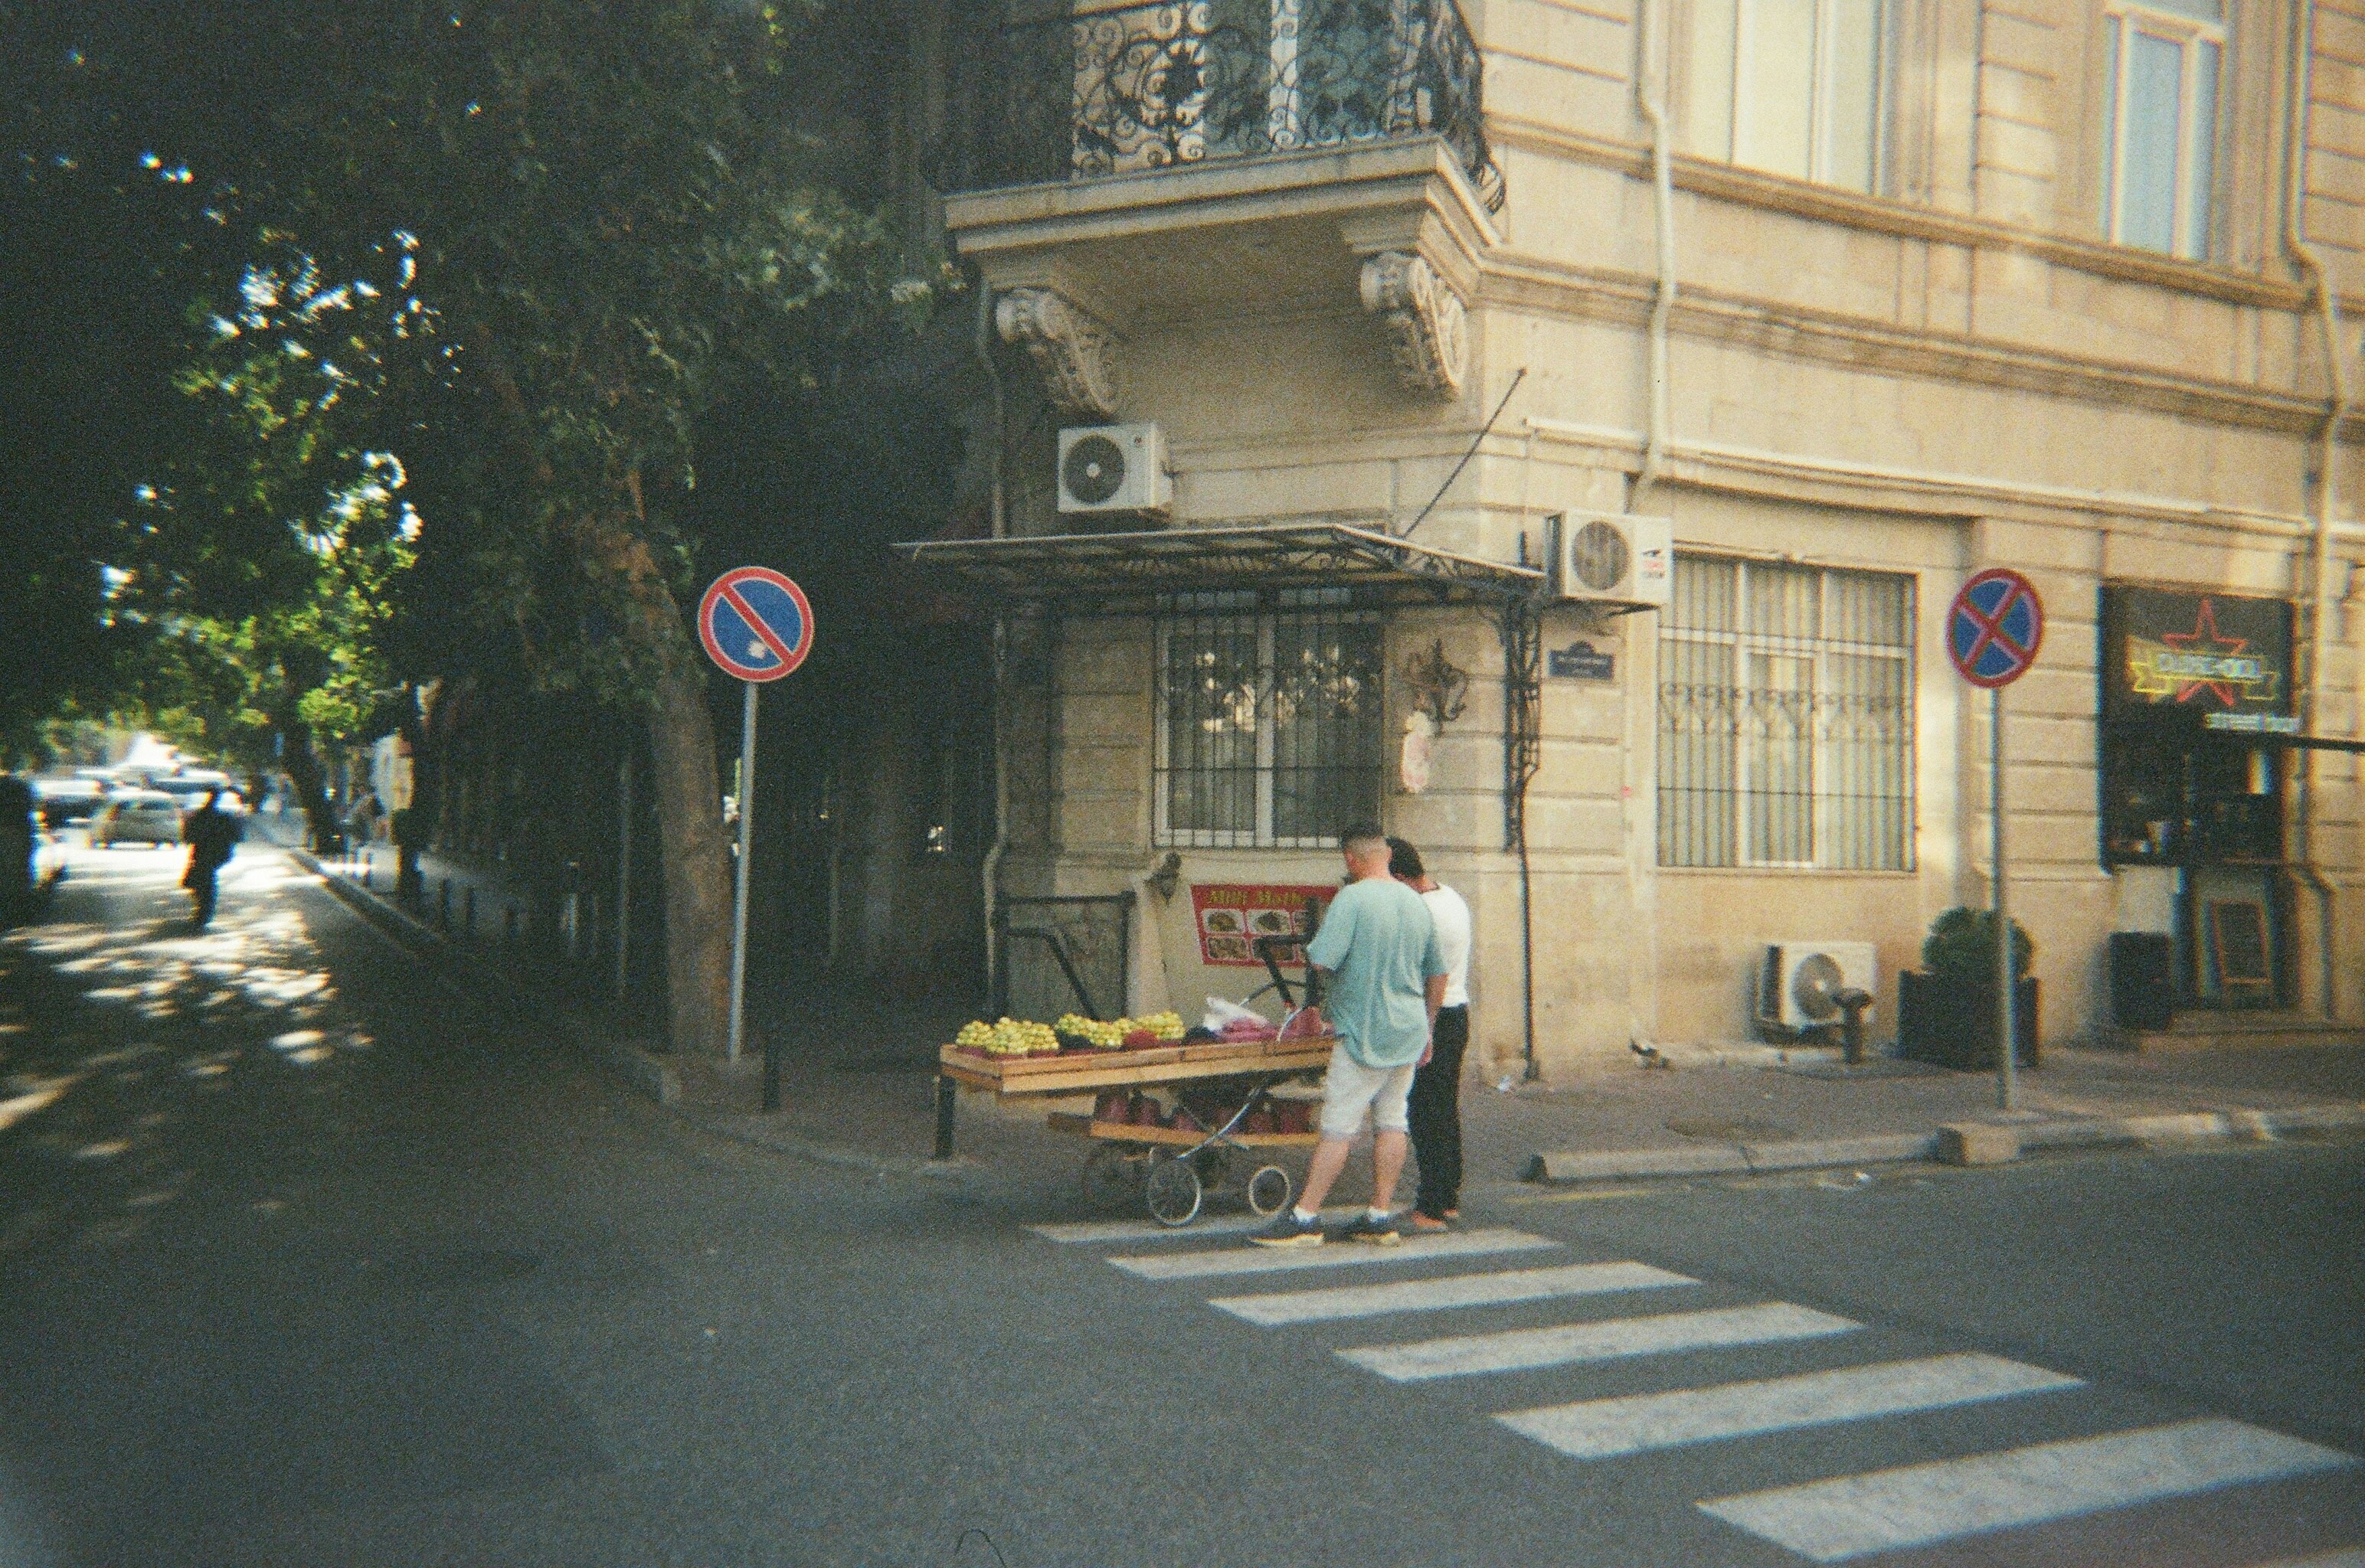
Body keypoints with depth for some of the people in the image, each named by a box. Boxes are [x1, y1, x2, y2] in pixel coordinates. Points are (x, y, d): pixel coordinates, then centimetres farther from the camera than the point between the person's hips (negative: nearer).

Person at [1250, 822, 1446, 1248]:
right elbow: (1438, 974, 16)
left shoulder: (1352, 898, -14)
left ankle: (1305, 1217, 2)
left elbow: (1319, 961, -22)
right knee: (1391, 1121, 10)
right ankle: (1381, 1217, 15)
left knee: (1339, 1126, -3)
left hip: (1364, 1032, -7)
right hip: (1409, 1032, 7)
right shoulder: (1417, 902, 9)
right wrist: (1427, 1030, 25)